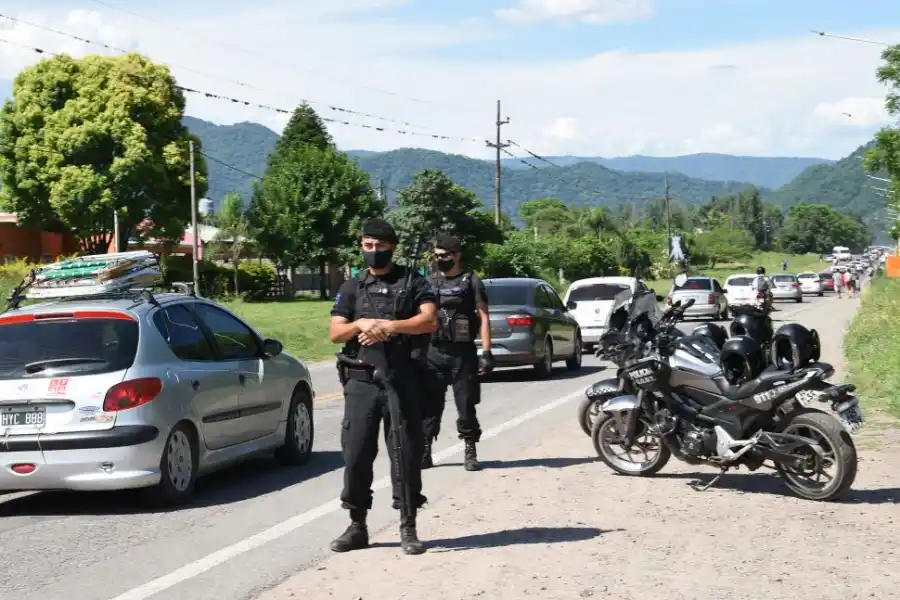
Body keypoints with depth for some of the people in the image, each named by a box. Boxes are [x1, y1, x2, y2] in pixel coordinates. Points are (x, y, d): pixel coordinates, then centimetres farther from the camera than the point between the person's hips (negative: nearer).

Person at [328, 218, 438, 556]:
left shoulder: (414, 284, 6)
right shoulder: (351, 289, 14)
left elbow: (429, 321, -10)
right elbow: (335, 333, 5)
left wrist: (387, 326, -21)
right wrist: (360, 324, -15)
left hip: (403, 382, -2)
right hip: (361, 381, 2)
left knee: (407, 453, -1)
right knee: (356, 453, 1)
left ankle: (408, 528, 7)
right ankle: (357, 526, 12)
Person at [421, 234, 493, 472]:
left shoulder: (471, 281, 1)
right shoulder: (429, 282, 12)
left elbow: (483, 317, -3)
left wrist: (486, 352, -10)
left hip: (463, 352, -3)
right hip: (433, 352, 3)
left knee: (466, 405, 2)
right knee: (429, 404, 3)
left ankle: (470, 452, 12)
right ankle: (424, 451, 8)